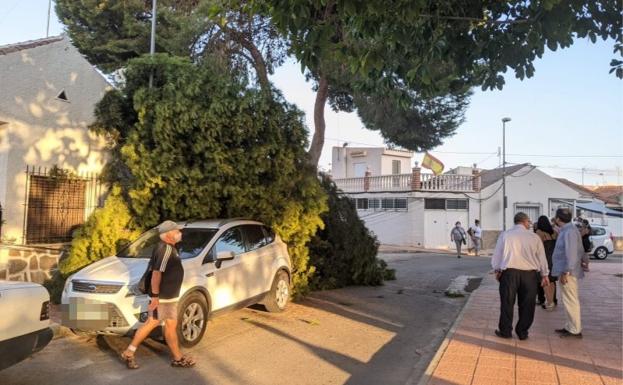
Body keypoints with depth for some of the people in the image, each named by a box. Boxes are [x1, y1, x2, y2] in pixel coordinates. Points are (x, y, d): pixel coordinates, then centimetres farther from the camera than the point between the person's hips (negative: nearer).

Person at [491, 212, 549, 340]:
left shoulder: (505, 235, 2)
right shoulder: (534, 237, 3)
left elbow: (497, 254, 5)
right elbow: (541, 257, 9)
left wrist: (497, 270, 18)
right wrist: (544, 275, 19)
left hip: (509, 272, -1)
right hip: (529, 273, 1)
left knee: (507, 302, 7)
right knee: (527, 304, 11)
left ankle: (505, 331, 13)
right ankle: (522, 332, 18)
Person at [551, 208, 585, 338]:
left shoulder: (569, 231, -18)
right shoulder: (566, 230, 13)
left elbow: (571, 253, -23)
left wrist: (565, 272, -22)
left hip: (567, 272, -10)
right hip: (565, 271, 10)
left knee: (570, 301, -3)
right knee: (569, 300, 16)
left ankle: (575, 330, 5)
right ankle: (570, 327, 25)